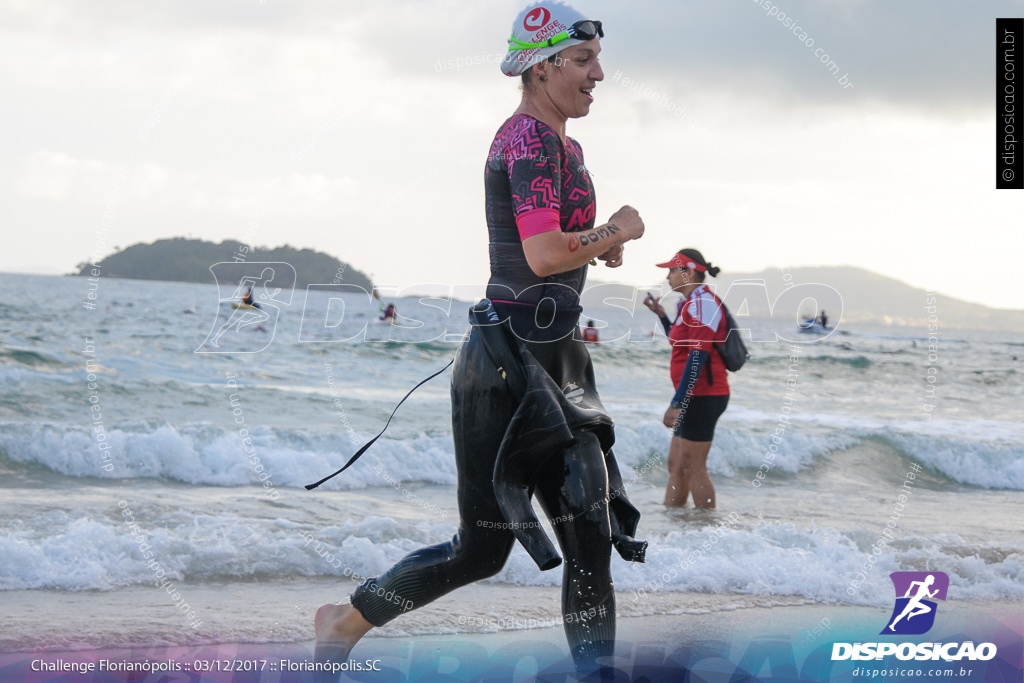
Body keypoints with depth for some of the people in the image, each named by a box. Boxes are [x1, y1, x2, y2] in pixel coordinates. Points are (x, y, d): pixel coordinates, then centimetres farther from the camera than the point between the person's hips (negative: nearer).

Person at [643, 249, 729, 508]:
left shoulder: (702, 302, -15)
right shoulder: (692, 303, 17)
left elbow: (698, 356, -22)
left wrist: (677, 403, -24)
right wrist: (661, 315, 24)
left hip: (703, 396, -11)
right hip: (694, 397, 11)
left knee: (693, 467, -7)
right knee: (675, 464, 12)